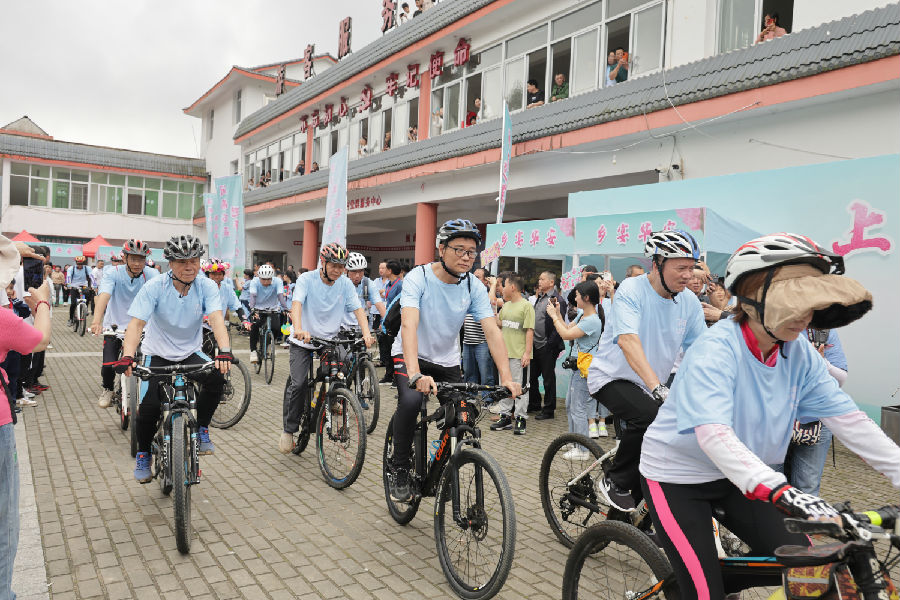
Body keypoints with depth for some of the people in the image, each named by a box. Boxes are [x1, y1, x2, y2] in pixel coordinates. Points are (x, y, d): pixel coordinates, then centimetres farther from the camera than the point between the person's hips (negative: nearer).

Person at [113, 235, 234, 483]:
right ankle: (142, 455, 13)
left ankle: (201, 429, -3)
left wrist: (224, 350, -44)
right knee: (149, 405, -16)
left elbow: (216, 318, -26)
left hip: (191, 353, 1)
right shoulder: (154, 287, -16)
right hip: (158, 353, -1)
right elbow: (136, 323, -23)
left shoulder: (206, 286, -12)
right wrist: (127, 356, -40)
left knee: (216, 378, -27)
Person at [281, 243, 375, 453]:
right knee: (299, 383, -15)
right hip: (303, 341, -3)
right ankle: (288, 430, 2)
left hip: (329, 341, 3)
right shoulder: (307, 279, -12)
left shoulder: (345, 284, -3)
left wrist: (366, 333, -29)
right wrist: (298, 329, -45)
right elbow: (296, 304, -26)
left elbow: (358, 309, -11)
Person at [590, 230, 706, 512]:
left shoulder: (690, 302, -2)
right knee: (650, 415, -32)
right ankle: (615, 483, -10)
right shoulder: (632, 290, -19)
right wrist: (658, 388, -44)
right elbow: (628, 341, -32)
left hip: (650, 386, 6)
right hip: (611, 377, -6)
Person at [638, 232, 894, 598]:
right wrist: (778, 490, -50)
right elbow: (713, 434, -39)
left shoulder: (800, 354, -8)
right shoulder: (716, 350, -28)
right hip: (677, 476, -6)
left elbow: (847, 418, -8)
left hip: (734, 476, 7)